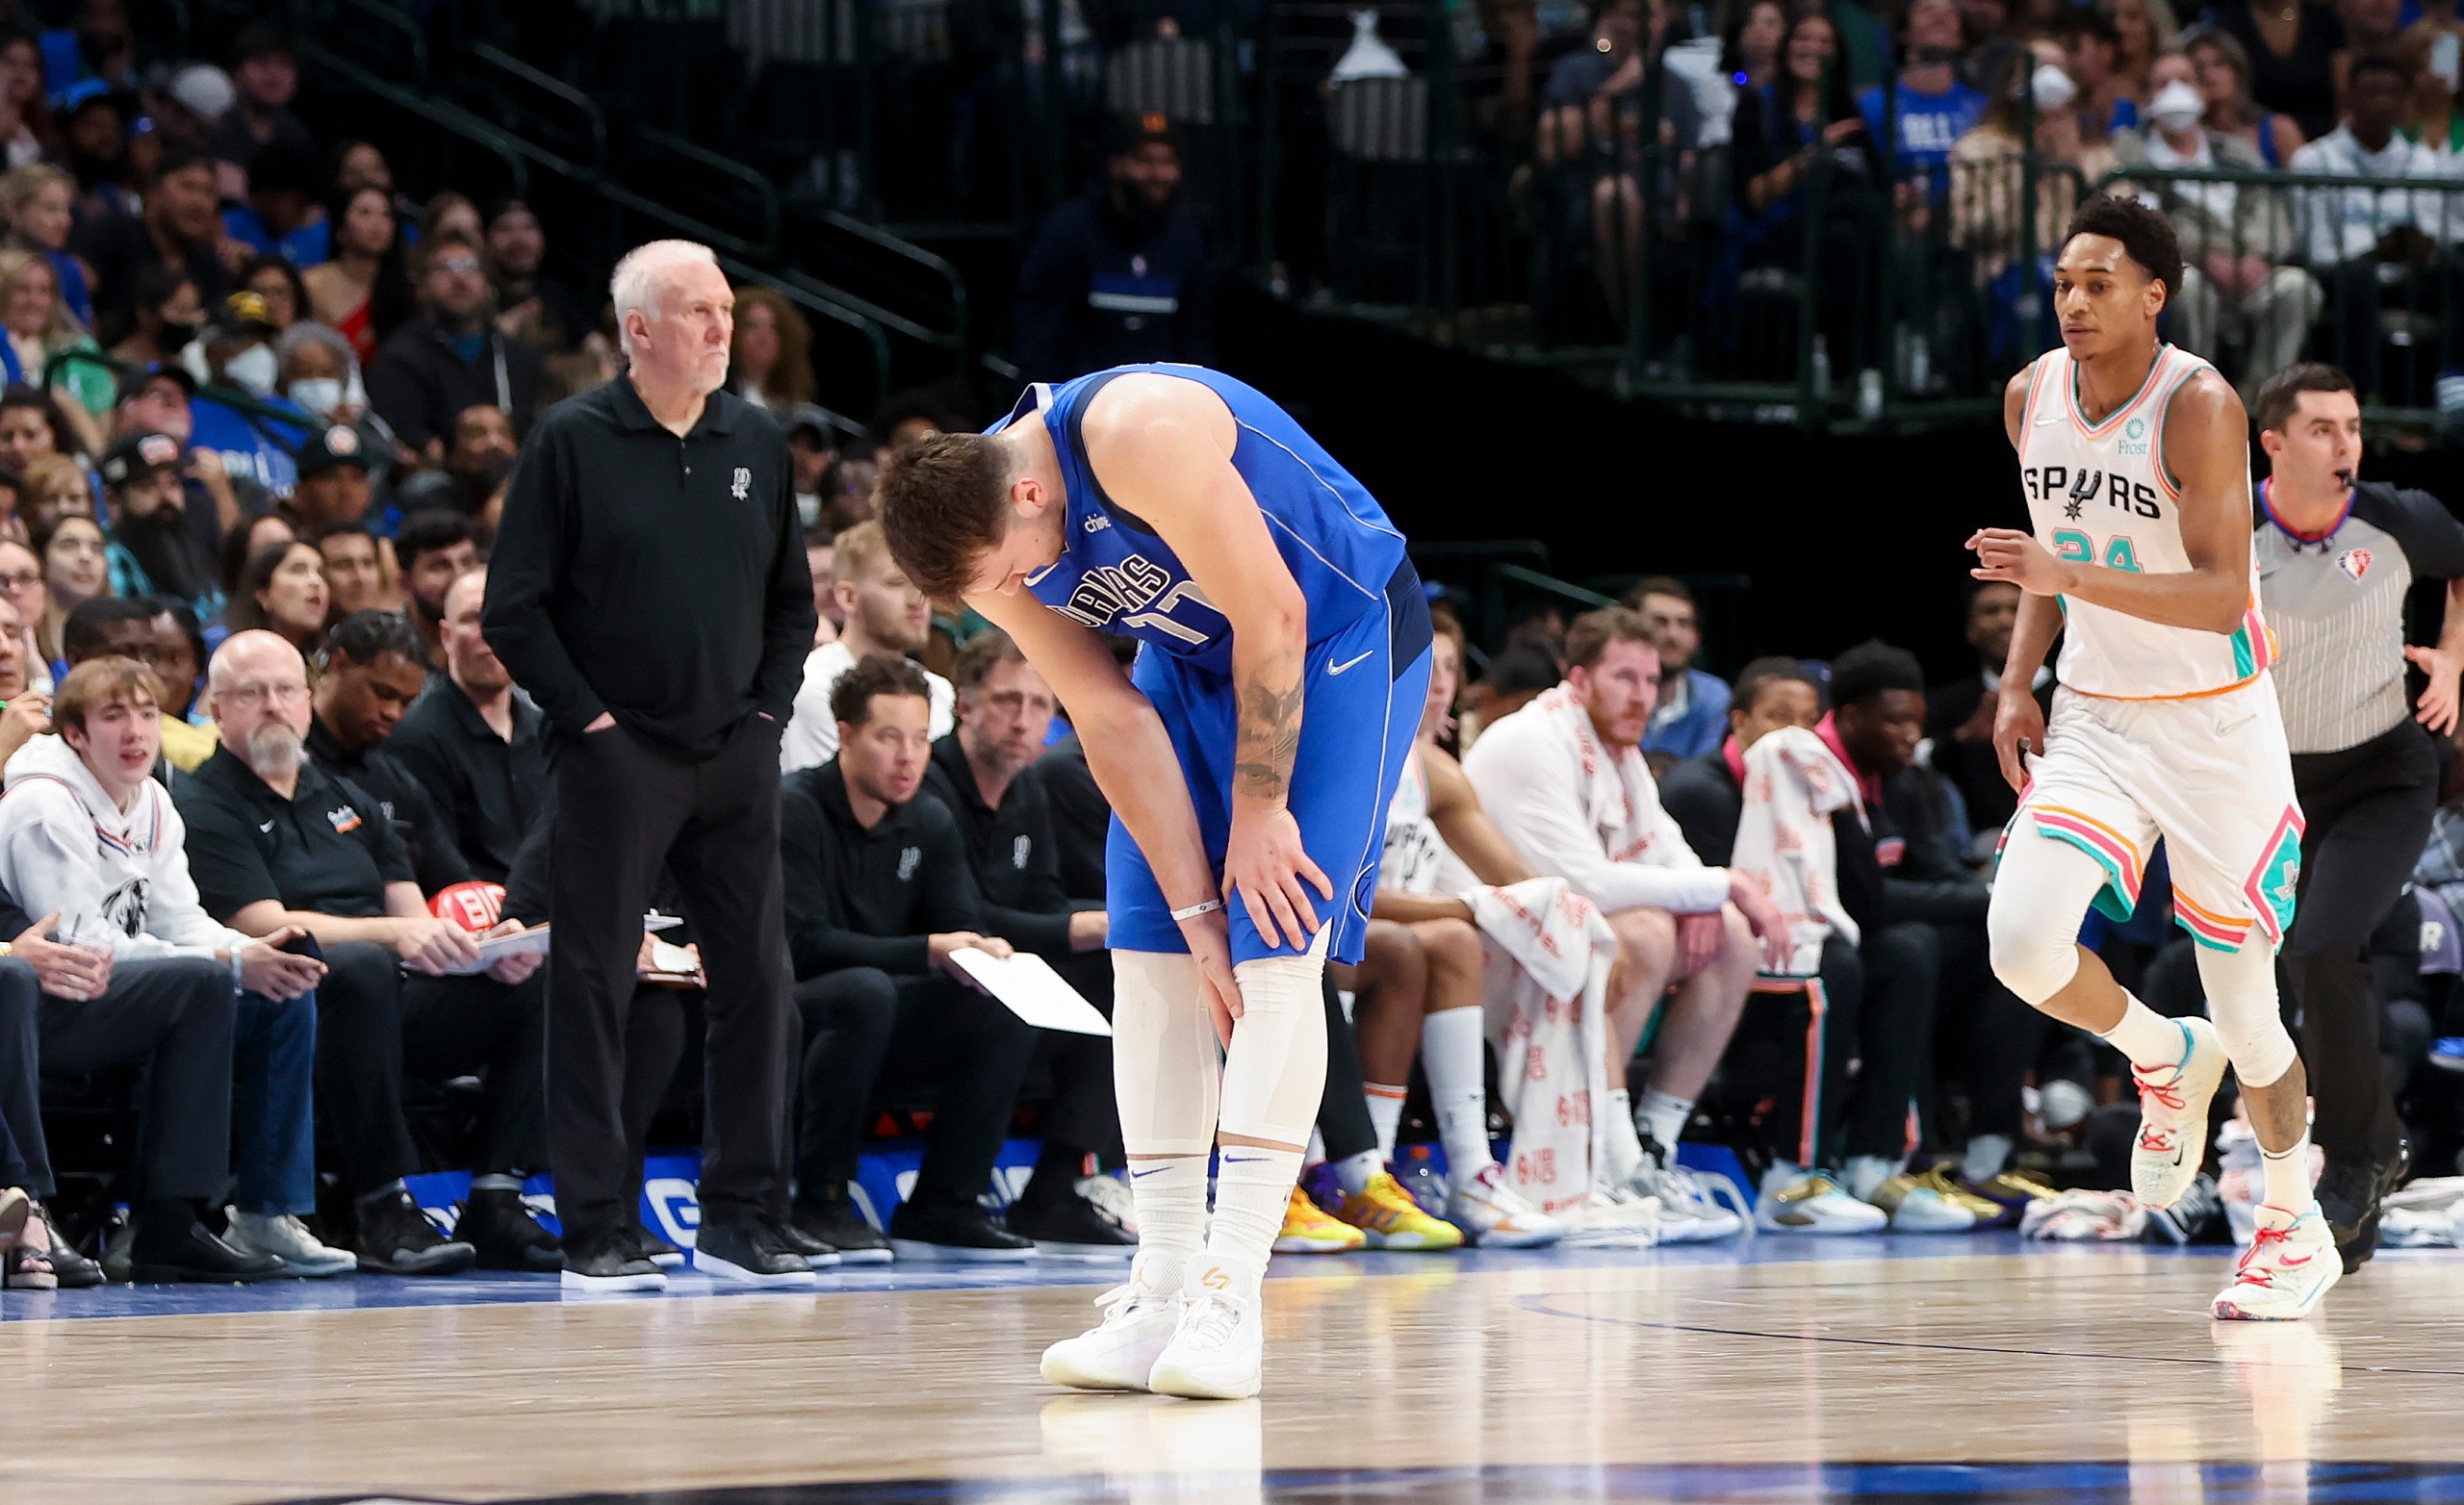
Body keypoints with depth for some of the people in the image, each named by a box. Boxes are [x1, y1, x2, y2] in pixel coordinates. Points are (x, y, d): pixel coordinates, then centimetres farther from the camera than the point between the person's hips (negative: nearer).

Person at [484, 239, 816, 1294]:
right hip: (616, 758, -4)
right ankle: (595, 1234, 1)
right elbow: (513, 610, -4)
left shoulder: (757, 444, 10)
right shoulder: (572, 443, -4)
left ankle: (744, 1220, 10)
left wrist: (770, 706, 7)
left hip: (736, 756, 4)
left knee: (755, 980, 2)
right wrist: (586, 717, -9)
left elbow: (792, 599, 19)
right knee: (595, 987, -2)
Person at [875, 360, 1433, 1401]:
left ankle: (1230, 1299, -19)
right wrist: (1195, 908, -13)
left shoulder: (1139, 437, -35)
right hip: (1195, 656, 7)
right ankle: (1160, 1295, -2)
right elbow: (1112, 722, -9)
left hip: (1341, 634, -7)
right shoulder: (989, 545, -13)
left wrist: (1259, 810, -17)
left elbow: (1272, 619, -27)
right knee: (1147, 952, -3)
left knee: (1277, 951, -17)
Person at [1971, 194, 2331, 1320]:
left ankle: (2296, 1229, 25)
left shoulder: (2199, 406, -19)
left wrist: (2070, 579, -35)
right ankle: (2164, 1060, 13)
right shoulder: (2032, 398, 1)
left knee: (2243, 1005, 2)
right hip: (2093, 720, 5)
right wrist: (2018, 682, 5)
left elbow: (2222, 596, -25)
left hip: (2216, 729, -5)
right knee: (2023, 941, -18)